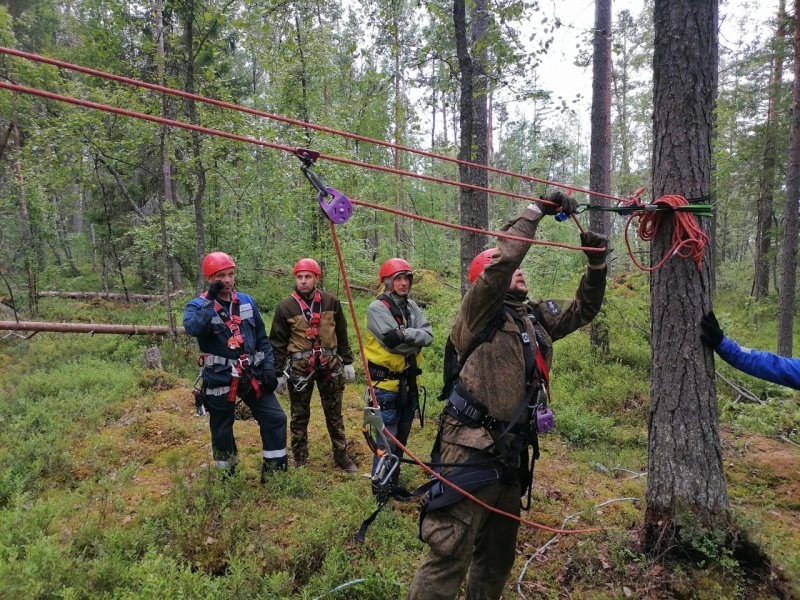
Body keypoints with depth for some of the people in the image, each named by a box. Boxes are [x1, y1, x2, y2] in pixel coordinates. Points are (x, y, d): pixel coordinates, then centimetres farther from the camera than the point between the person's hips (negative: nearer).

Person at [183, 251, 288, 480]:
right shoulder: (198, 306, -6)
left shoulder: (247, 302, 6)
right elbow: (192, 328, -31)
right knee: (222, 430, 10)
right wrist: (210, 300, -29)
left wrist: (268, 367, 2)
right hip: (220, 379, -3)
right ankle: (228, 478, 30)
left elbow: (262, 339, 10)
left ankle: (275, 474, 16)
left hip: (252, 375, 4)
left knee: (275, 419, 2)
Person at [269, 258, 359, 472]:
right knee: (299, 416, 10)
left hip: (329, 365, 1)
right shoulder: (286, 306, -4)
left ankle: (341, 456, 24)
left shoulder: (331, 302, 1)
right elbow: (277, 342, 0)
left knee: (334, 414, 12)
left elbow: (342, 334, 9)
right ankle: (300, 460, 23)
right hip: (300, 368, -1)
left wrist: (347, 362, 8)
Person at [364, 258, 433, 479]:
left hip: (409, 382, 7)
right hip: (386, 384, -7)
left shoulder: (412, 307, 8)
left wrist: (405, 334, -21)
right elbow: (394, 344, -23)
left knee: (401, 438, 18)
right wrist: (417, 339, -10)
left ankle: (393, 482, 33)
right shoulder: (377, 308, -13)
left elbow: (429, 335, -6)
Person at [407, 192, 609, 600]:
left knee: (498, 553, 22)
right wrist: (537, 210, -16)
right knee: (449, 558, -8)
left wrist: (596, 264, 6)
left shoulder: (537, 317, 15)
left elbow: (583, 309, 22)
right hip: (473, 453, -8)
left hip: (511, 455, 8)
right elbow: (500, 263, -22)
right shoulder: (478, 314, -7)